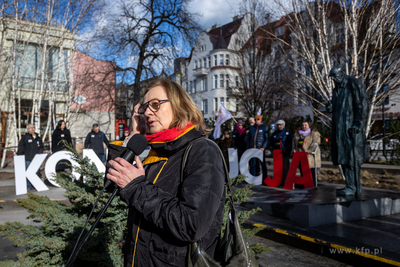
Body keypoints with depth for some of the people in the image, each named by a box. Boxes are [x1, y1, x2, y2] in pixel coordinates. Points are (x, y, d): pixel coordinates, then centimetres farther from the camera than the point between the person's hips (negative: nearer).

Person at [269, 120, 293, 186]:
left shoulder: (288, 133, 3)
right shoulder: (274, 133, 17)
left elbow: (291, 143, -3)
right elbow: (271, 142, 22)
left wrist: (286, 149, -16)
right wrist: (271, 148, 4)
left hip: (285, 153, -4)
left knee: (284, 167, -7)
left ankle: (284, 181, -4)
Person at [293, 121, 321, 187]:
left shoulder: (314, 133, 1)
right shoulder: (297, 133, 18)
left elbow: (316, 142, -11)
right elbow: (294, 141, 23)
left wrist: (310, 150, -20)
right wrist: (294, 149, 8)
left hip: (310, 154, -5)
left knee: (311, 171, -7)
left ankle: (313, 186, 0)